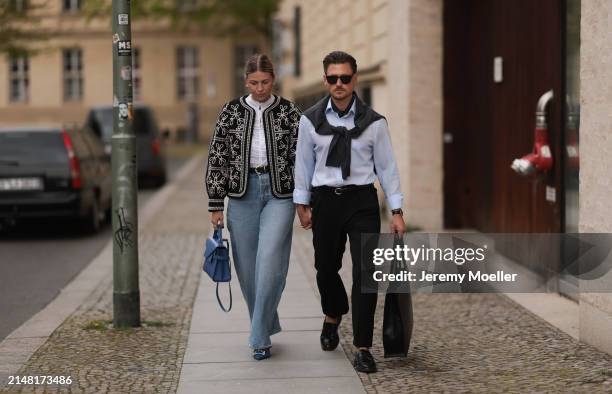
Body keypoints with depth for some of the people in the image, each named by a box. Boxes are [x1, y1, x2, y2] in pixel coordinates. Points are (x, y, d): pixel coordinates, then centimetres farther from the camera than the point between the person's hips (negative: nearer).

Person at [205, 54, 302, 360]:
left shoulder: (289, 113, 2)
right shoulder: (231, 112, 4)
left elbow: (302, 158, 3)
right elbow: (217, 158, 4)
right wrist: (215, 204, 1)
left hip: (279, 192, -2)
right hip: (242, 193, 2)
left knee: (270, 262, -14)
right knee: (248, 267, 6)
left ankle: (259, 337, -8)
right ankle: (266, 326, 25)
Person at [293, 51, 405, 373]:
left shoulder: (374, 122, -2)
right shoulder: (311, 120, 1)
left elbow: (386, 166, 2)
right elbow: (303, 163, 8)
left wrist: (396, 211, 1)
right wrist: (302, 204, 8)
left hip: (362, 201, -1)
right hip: (325, 201, 2)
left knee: (365, 273, -8)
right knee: (326, 268, 13)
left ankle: (362, 349, 1)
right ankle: (332, 316, 47)